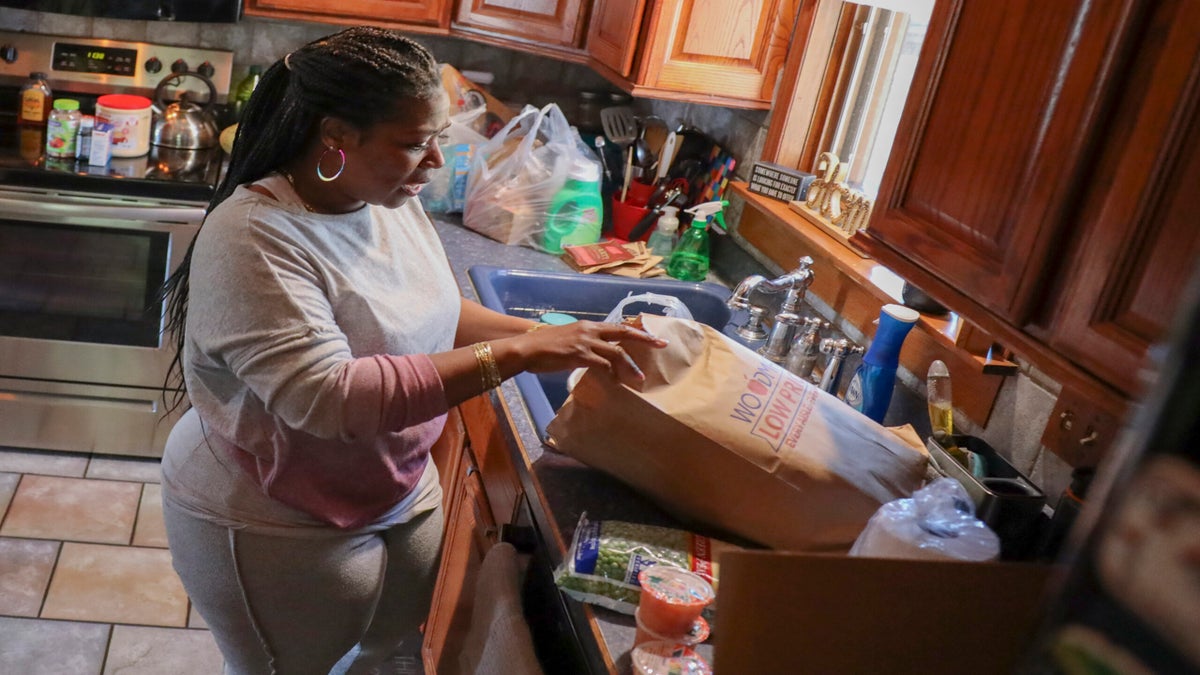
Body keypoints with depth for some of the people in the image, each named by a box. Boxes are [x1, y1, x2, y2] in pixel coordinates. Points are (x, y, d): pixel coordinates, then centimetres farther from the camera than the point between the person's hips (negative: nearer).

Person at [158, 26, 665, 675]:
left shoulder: (391, 199, -5)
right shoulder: (253, 238, -28)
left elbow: (430, 312, 8)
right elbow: (329, 397, -37)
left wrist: (550, 335, -8)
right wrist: (515, 354, -37)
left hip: (399, 493, 7)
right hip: (278, 527, -7)